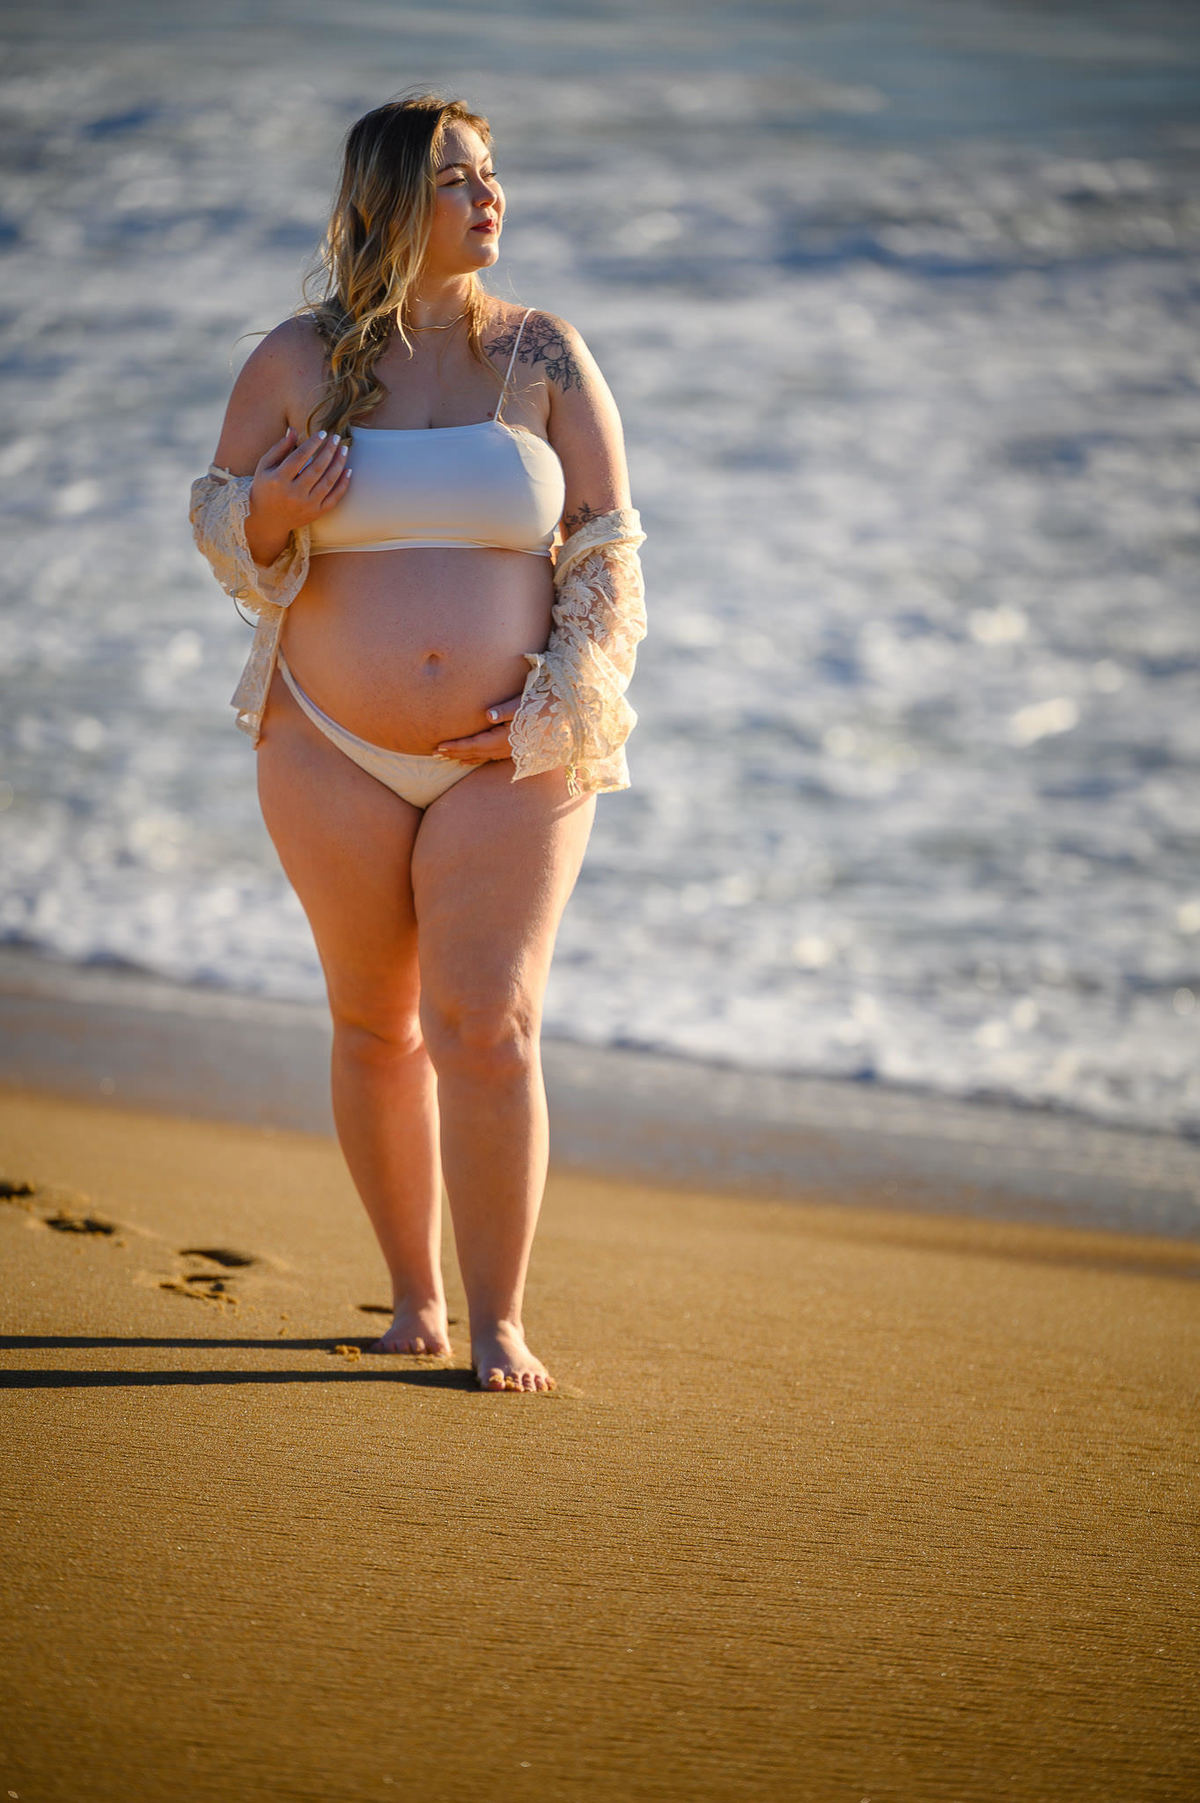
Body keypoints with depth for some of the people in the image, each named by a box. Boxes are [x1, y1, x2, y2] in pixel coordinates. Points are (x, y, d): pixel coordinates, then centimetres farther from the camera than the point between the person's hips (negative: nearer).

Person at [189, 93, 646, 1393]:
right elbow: (221, 523, 9)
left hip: (511, 761, -1)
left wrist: (555, 716, -8)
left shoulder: (545, 359, 0)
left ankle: (497, 1320, 0)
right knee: (376, 1028, 9)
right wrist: (270, 509, -15)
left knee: (487, 1029, -10)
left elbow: (607, 557, 2)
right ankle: (414, 1293, 25)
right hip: (334, 751, 1)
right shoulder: (296, 360, 0)